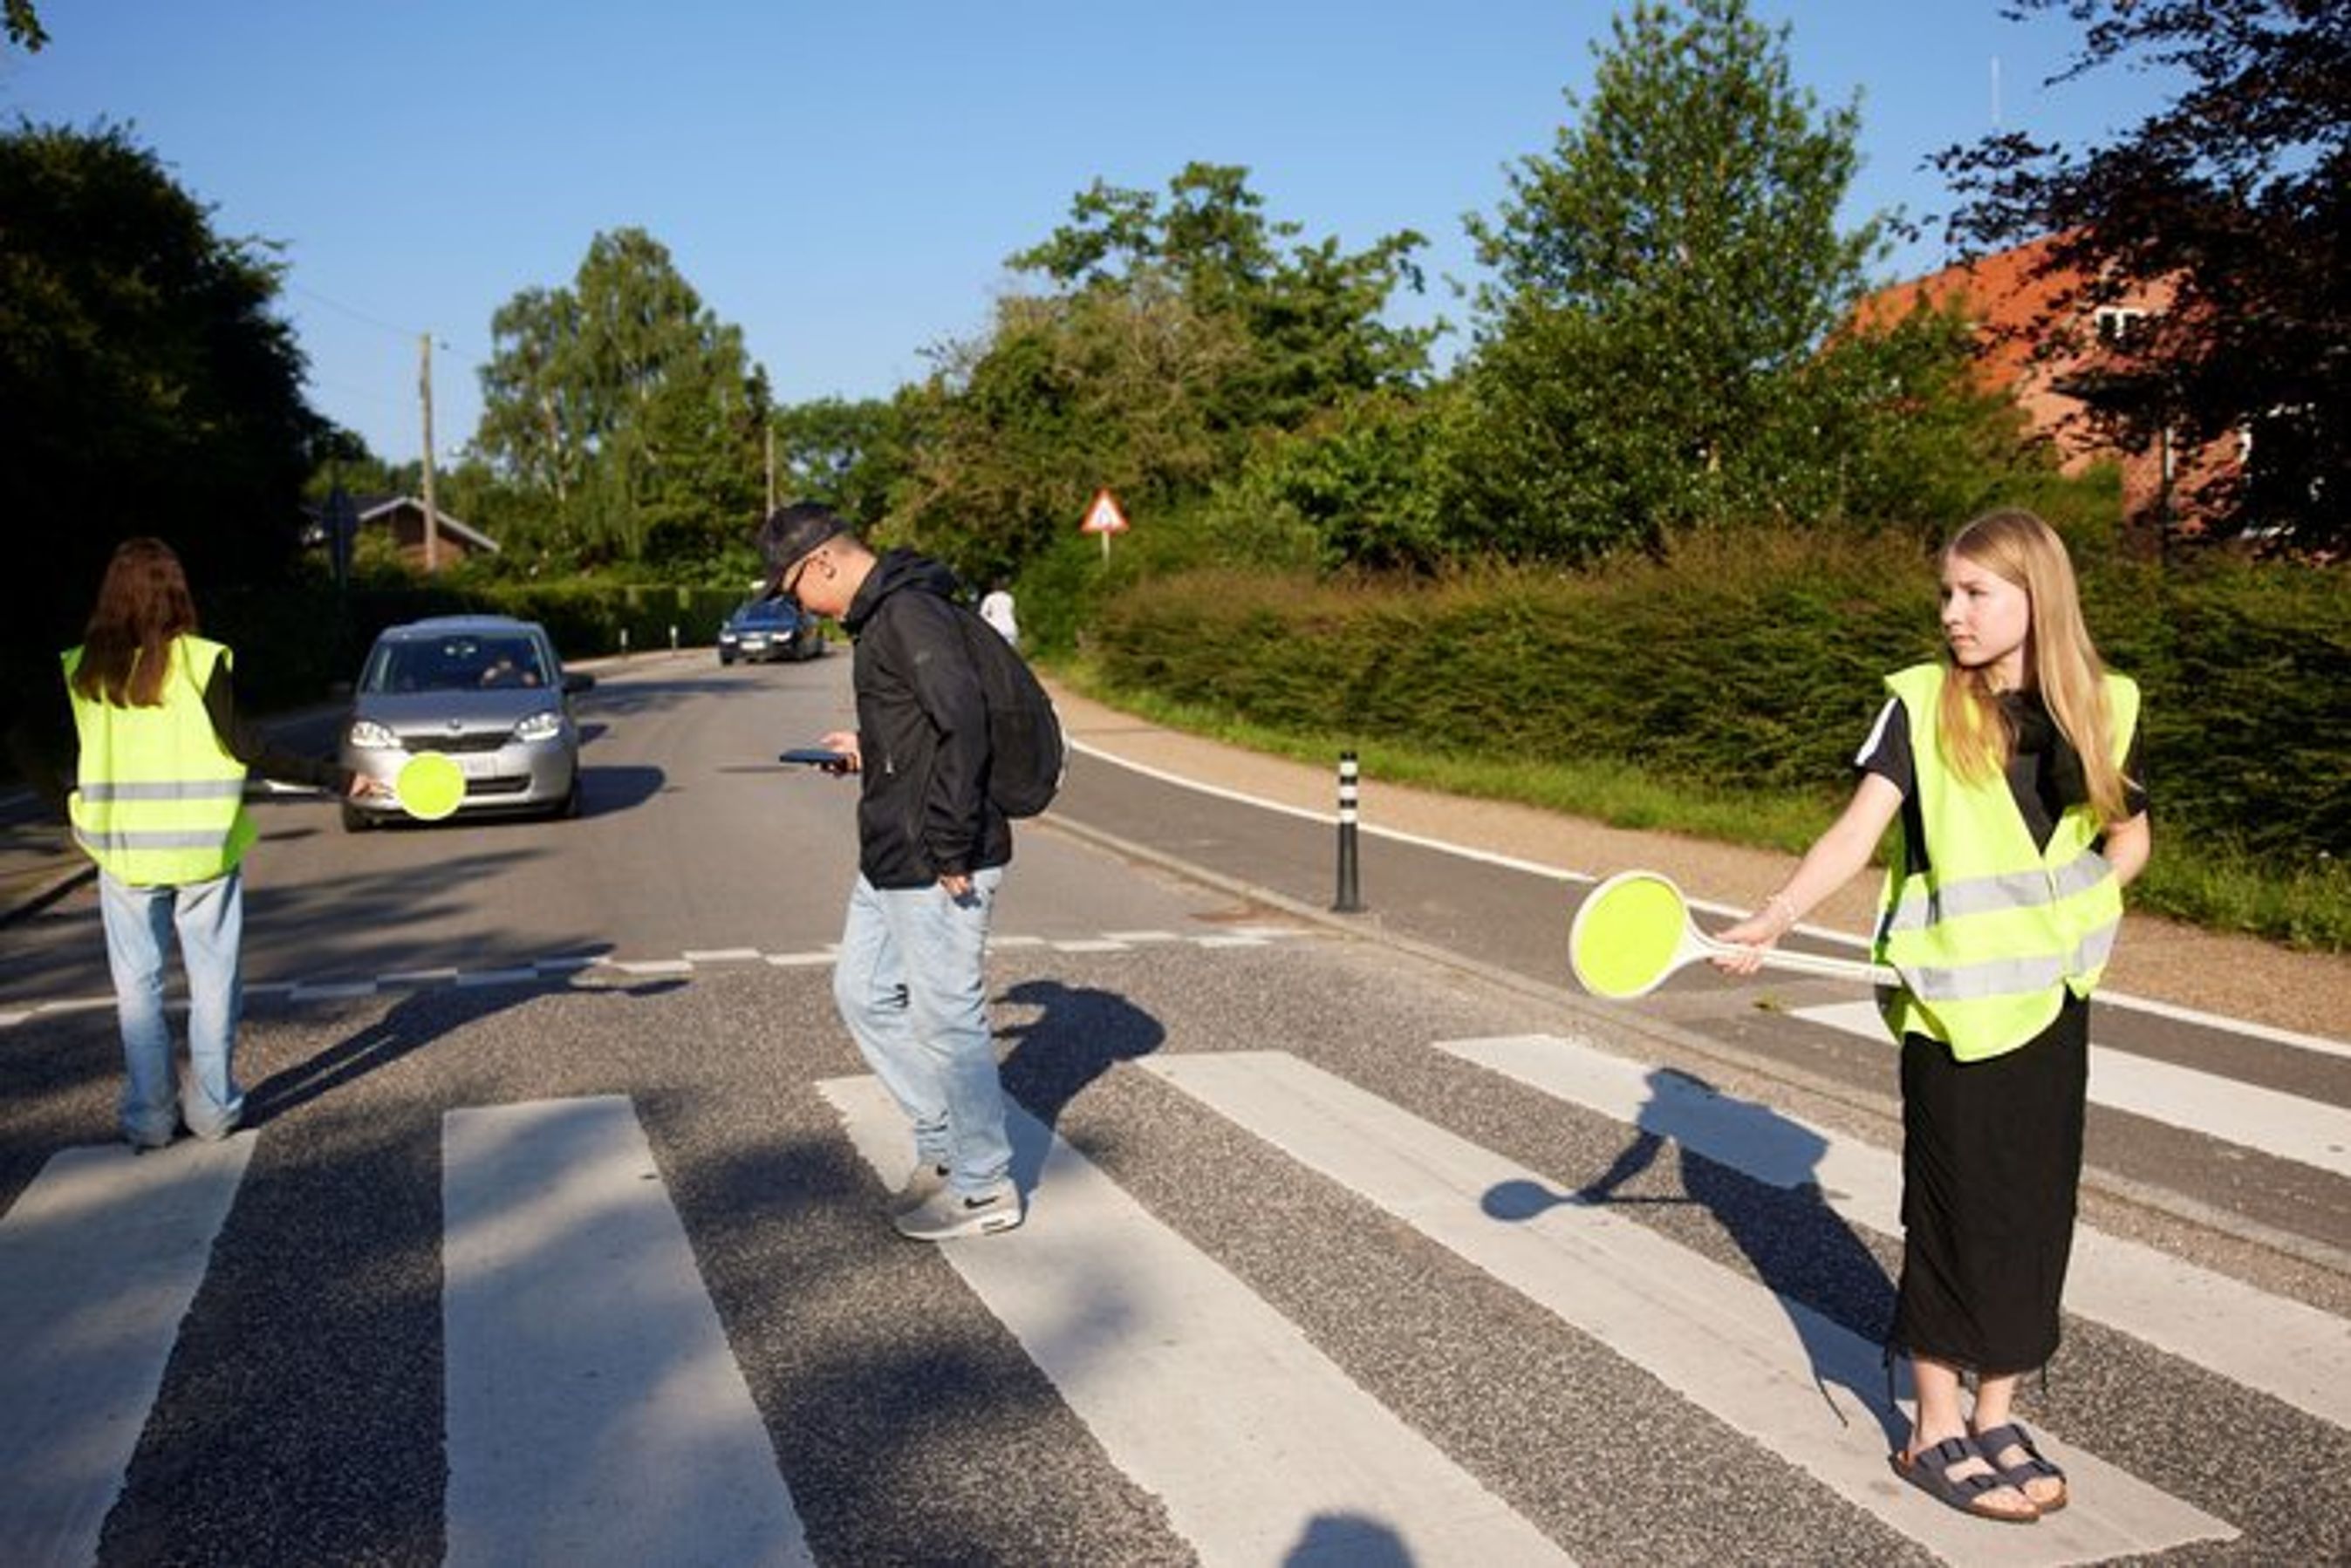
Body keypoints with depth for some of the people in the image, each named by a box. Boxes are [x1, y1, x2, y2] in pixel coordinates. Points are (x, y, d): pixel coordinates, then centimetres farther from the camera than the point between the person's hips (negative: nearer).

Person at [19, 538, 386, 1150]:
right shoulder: (200, 661, -11)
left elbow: (30, 747, -1)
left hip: (122, 852, 2)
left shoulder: (80, 670, -2)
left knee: (137, 985, 11)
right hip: (203, 848, -2)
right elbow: (246, 748, -16)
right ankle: (213, 1108, 15)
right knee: (213, 980, 10)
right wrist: (338, 779, -14)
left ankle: (147, 1117, 15)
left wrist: (73, 803, 12)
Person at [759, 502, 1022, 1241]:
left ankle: (984, 1188, 16)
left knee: (947, 1017, 0)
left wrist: (950, 849, -24)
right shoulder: (880, 617, 15)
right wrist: (869, 749, 19)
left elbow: (965, 722, -26)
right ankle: (945, 1145, 29)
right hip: (891, 860, 11)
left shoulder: (910, 613, -17)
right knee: (863, 993, 18)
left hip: (937, 867, -11)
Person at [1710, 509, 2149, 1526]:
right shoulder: (1923, 704, -8)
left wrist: (2058, 908, -5)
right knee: (1953, 1207, 3)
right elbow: (1858, 831, -16)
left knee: (2036, 1204, 9)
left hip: (2053, 998, 3)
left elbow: (2129, 841, 12)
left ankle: (1996, 1416, 26)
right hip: (1953, 1002, -3)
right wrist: (1777, 916, -31)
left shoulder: (2105, 708, 0)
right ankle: (1935, 1433, 16)